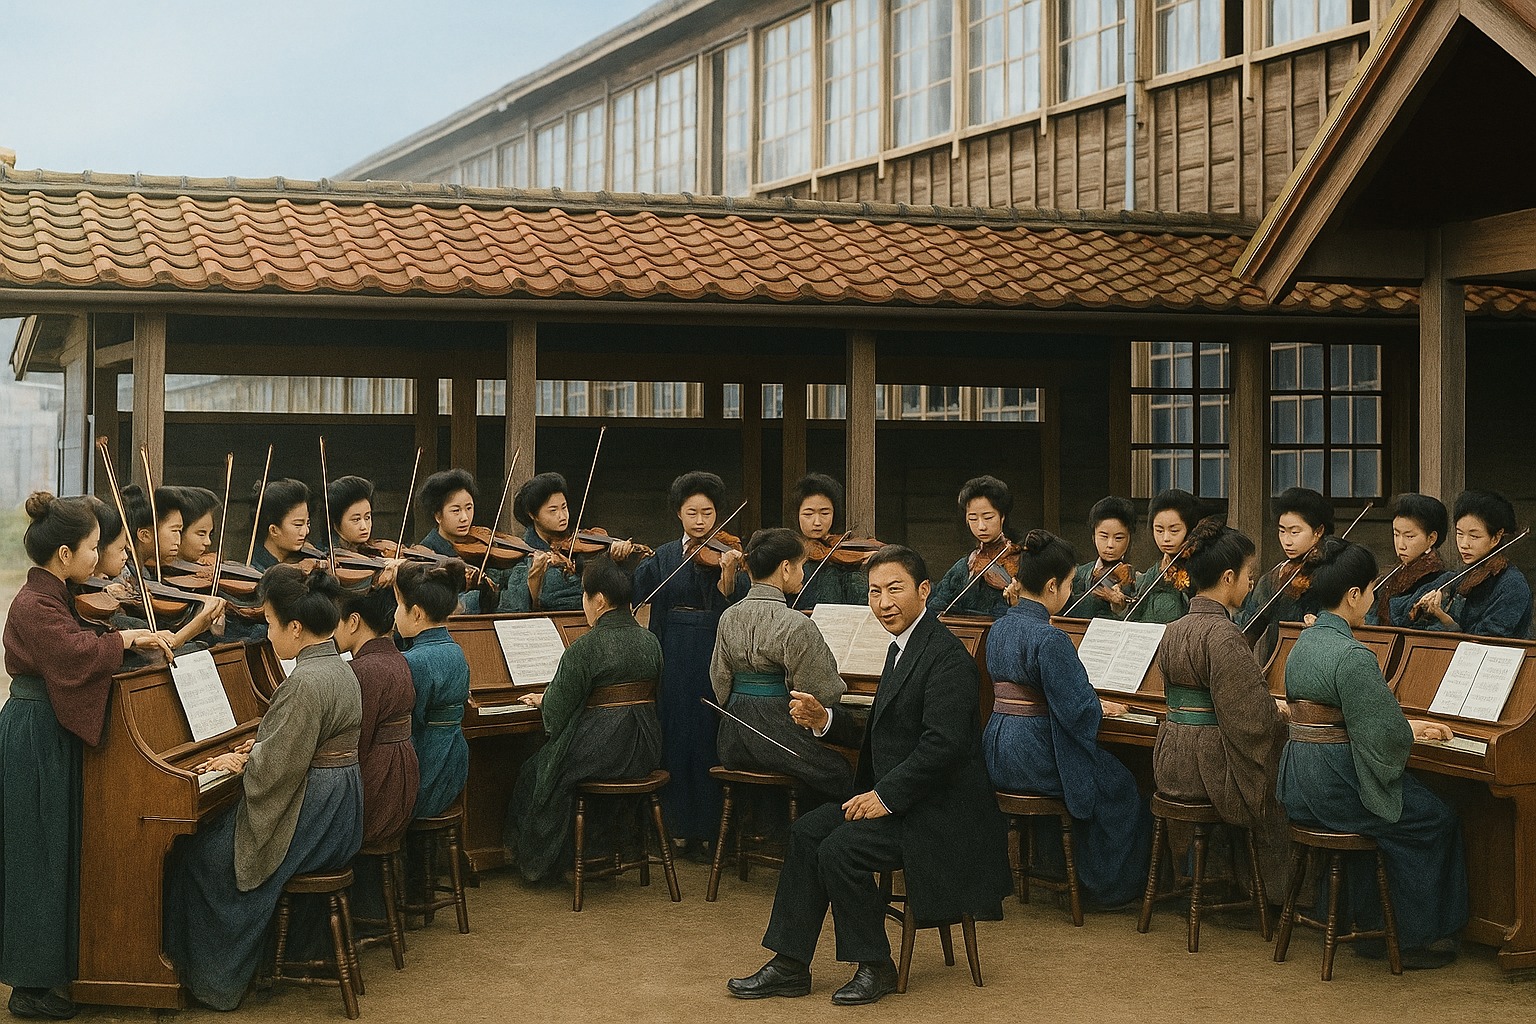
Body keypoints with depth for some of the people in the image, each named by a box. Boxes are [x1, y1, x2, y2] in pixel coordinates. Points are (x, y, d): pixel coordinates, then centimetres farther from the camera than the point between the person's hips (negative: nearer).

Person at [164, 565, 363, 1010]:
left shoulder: (305, 682, -23)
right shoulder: (340, 669, 7)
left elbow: (275, 769, -22)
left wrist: (239, 762, -5)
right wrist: (258, 750, 13)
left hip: (311, 821, -10)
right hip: (338, 818, 10)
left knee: (197, 856, 3)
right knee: (213, 837, 19)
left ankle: (215, 977, 13)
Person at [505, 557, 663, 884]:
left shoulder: (586, 646, -15)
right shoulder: (651, 642, 6)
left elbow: (556, 711, -12)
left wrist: (541, 700, 14)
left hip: (600, 752, -7)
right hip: (645, 755, 7)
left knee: (535, 771, 17)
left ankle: (539, 862, 25)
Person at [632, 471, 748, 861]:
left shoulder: (727, 554, 1)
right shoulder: (663, 557, 10)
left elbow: (731, 606, -11)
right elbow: (633, 592, 1)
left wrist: (728, 573, -27)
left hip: (712, 658, -2)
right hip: (671, 662, 2)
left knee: (706, 742, -1)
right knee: (671, 739, 4)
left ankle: (701, 832, 5)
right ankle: (665, 825, 12)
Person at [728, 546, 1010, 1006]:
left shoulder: (946, 655, -17)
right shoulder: (902, 649, 16)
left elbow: (943, 743, -26)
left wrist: (886, 796, -25)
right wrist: (824, 721, 4)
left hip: (936, 809, -10)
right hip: (893, 795, 10)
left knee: (840, 850, -22)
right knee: (807, 831, -2)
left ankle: (874, 966, -3)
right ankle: (789, 966, 2)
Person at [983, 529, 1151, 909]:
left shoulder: (999, 628, 6)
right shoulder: (1050, 639, -21)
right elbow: (1076, 710, -20)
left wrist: (1091, 702, 17)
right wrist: (1103, 708, 3)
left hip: (998, 759, 9)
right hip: (1033, 757, -8)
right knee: (1118, 785, 15)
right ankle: (1110, 885, 25)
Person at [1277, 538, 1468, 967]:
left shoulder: (1305, 641, 9)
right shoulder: (1353, 655, -21)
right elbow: (1385, 735, -18)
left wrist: (1408, 727, 19)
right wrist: (1414, 734, 2)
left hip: (1299, 787, 9)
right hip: (1337, 785, -9)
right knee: (1435, 822, 8)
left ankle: (1366, 921, 32)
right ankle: (1418, 939, 15)